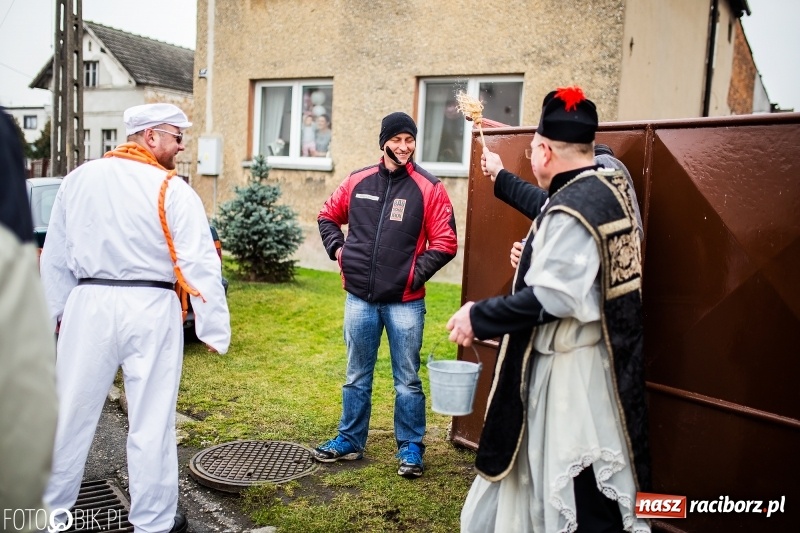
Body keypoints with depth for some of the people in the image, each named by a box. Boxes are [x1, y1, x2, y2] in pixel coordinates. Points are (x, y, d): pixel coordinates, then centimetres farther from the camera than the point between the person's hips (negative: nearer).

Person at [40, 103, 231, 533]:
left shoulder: (79, 179, 7)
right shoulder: (172, 190, -7)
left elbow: (55, 255, 13)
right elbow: (200, 264, -11)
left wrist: (54, 311, 22)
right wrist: (214, 328, -8)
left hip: (89, 304, 4)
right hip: (150, 309, -4)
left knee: (71, 413, 15)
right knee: (152, 422, 6)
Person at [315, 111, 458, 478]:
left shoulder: (428, 188, -4)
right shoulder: (357, 182, 5)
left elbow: (445, 242, -5)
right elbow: (328, 216, 20)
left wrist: (416, 274, -12)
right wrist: (337, 249, 5)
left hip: (405, 302, -3)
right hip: (359, 298, 3)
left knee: (407, 379, 8)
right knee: (357, 376, 15)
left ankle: (411, 448, 23)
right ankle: (350, 441, 30)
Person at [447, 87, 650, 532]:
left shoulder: (574, 207, -25)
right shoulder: (609, 185, 5)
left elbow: (548, 299, -29)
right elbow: (548, 212, 23)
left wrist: (479, 316, -18)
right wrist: (501, 177, 34)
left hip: (573, 370, -10)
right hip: (603, 357, 10)